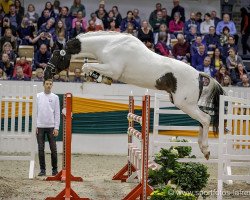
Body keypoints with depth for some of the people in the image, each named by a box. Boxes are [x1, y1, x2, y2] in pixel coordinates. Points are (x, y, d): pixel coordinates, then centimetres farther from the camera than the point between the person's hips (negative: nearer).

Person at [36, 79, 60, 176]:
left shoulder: (55, 97, 3)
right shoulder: (38, 96, 5)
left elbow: (57, 113, 1)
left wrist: (56, 128, -6)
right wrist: (35, 126, -3)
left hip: (51, 127, -1)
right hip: (40, 127, 1)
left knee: (53, 149, -1)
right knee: (41, 149, 1)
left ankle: (54, 169, 9)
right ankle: (42, 169, 7)